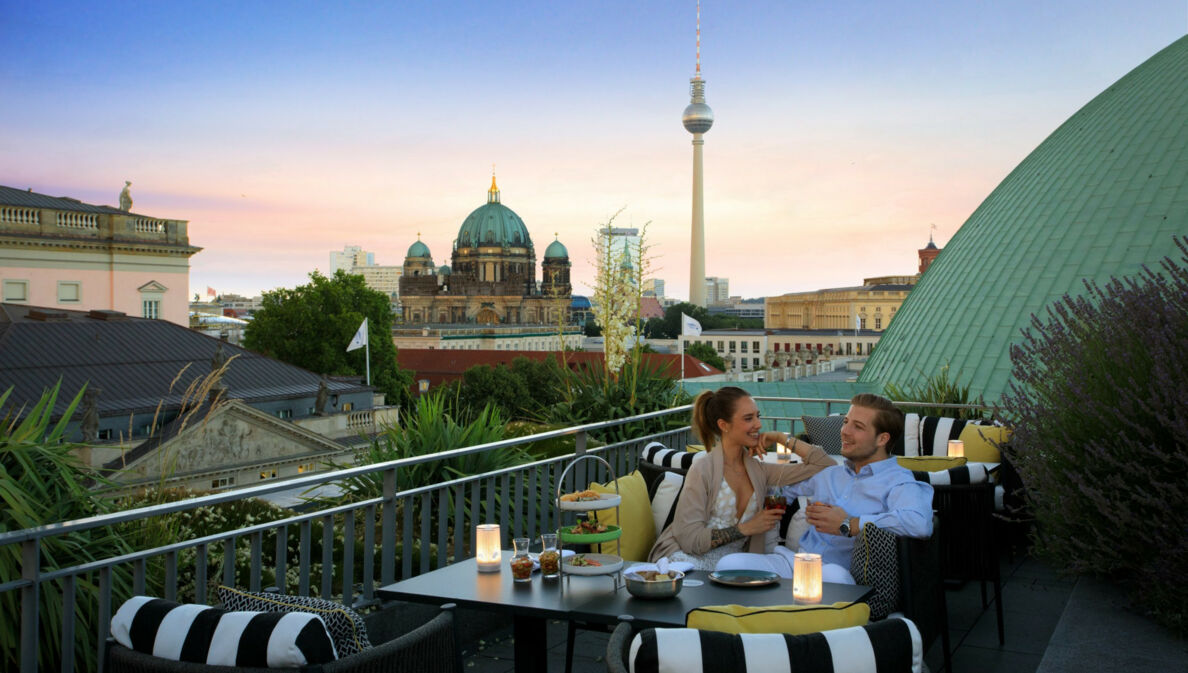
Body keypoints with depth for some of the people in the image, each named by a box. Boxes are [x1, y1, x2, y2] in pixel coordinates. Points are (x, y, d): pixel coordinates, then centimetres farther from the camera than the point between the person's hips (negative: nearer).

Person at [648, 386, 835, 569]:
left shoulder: (760, 471, 10)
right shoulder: (702, 471, -7)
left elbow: (825, 465, 11)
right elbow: (688, 539, -13)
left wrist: (782, 438, 6)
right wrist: (747, 528, -11)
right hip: (685, 558, -5)